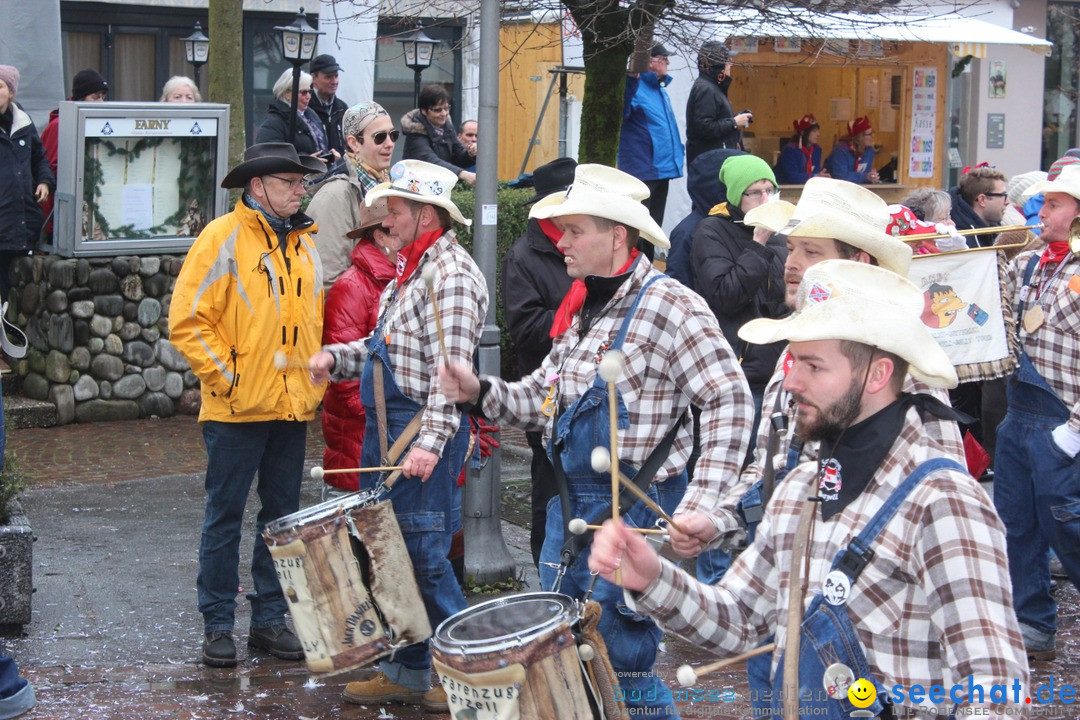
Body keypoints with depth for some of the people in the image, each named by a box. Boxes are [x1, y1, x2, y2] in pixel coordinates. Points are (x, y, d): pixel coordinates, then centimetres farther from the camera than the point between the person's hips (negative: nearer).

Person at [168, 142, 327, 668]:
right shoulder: (224, 238, -8)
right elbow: (187, 320, -12)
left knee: (282, 516, 10)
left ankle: (270, 619, 19)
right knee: (225, 516, 2)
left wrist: (313, 381, 10)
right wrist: (227, 377, -13)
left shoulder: (306, 243, 12)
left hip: (292, 408, 6)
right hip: (238, 408, -6)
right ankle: (217, 626, 9)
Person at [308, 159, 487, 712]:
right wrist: (337, 358, 8)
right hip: (385, 426, 10)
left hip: (424, 429, -10)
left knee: (422, 554, -7)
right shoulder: (411, 270, 18)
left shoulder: (452, 276, -14)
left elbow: (450, 369, -22)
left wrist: (429, 442, -28)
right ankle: (406, 671, 22)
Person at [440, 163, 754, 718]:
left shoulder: (668, 304, -14)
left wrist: (700, 506, -26)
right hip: (569, 503, 8)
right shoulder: (581, 308, 12)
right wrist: (481, 392, 0)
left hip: (632, 510, -8)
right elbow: (546, 394, 19)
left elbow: (729, 402, -19)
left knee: (620, 668, -4)